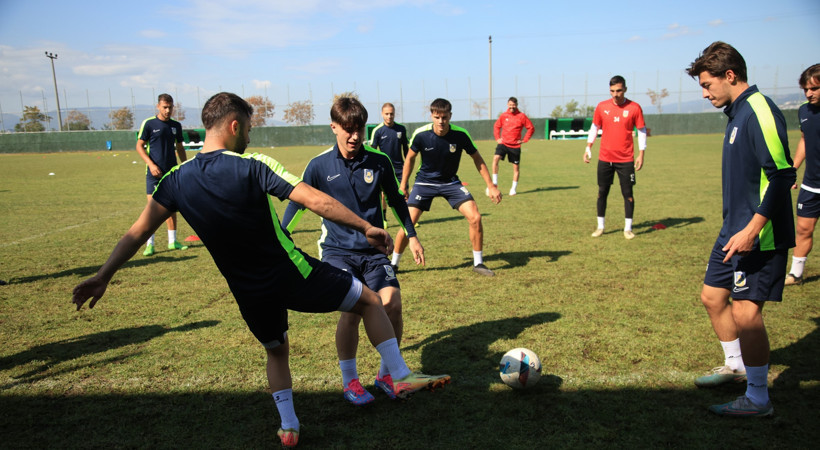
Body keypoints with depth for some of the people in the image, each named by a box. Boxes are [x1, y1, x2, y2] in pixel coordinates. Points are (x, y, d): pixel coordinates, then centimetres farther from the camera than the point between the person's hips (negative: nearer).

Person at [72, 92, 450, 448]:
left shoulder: (176, 180, -2)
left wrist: (102, 277, 11)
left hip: (249, 293, 5)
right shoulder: (252, 166, -16)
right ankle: (402, 377, 14)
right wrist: (366, 227, -11)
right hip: (292, 274, -5)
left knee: (276, 351, 31)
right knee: (369, 300, 12)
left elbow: (137, 232, 1)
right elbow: (316, 201, -19)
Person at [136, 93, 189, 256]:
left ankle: (172, 241, 16)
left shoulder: (176, 125, 9)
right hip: (154, 171, -4)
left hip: (172, 171, 4)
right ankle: (149, 244, 1)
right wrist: (151, 164, -14)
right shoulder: (148, 124, -4)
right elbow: (139, 146, -3)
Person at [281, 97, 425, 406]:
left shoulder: (380, 162, 1)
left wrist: (412, 235, 19)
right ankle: (349, 381, 3)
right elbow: (297, 203, 5)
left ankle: (386, 374, 11)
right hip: (336, 250, -2)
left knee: (392, 303, -14)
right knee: (352, 309, -20)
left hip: (373, 250, 2)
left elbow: (396, 200, 15)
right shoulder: (319, 165, -5)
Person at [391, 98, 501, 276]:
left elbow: (477, 159, -3)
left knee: (475, 217, -13)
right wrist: (403, 186, 3)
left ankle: (478, 263, 6)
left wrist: (491, 186, -4)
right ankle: (393, 264, 10)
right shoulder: (420, 134, -19)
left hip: (451, 182, 1)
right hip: (425, 182, -1)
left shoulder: (460, 134, -18)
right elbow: (410, 158, 0)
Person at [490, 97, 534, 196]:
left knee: (516, 167, 4)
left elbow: (531, 128, 3)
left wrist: (524, 140, -2)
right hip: (503, 143, 1)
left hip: (515, 145, -1)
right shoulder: (503, 115, 4)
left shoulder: (522, 116, -3)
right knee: (495, 158, -22)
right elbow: (496, 126, 20)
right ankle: (494, 183, -15)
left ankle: (513, 188, 19)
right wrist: (497, 138, 9)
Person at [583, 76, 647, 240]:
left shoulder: (634, 107, -3)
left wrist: (641, 154, -4)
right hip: (605, 158, 2)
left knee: (628, 193, 1)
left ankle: (628, 228, 11)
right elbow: (594, 128, 12)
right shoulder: (602, 107, 2)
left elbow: (642, 131, 2)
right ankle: (600, 226, 18)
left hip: (626, 159, -2)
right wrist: (588, 148, 5)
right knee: (602, 192, 6)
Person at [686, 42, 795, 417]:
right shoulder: (738, 112, 12)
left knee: (745, 313, -6)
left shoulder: (760, 111, -17)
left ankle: (758, 399, 10)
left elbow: (782, 175, -23)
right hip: (734, 230, 10)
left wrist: (752, 230, -25)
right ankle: (736, 366, 36)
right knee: (713, 296, 16)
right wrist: (736, 228, 22)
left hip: (758, 236, -10)